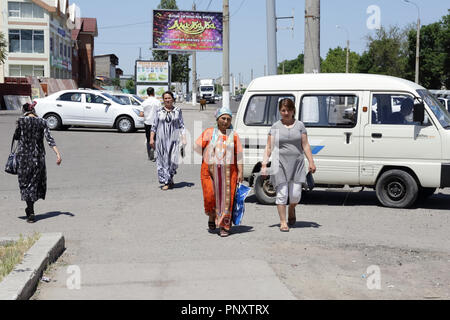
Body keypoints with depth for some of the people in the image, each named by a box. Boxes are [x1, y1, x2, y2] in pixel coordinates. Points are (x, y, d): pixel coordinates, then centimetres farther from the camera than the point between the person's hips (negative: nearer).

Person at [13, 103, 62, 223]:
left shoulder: (21, 121, -5)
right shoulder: (42, 122, 1)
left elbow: (16, 137, 4)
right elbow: (49, 139, -8)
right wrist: (58, 153, -13)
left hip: (23, 155, -2)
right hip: (38, 156, 2)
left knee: (25, 182, 6)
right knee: (35, 181, 17)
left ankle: (31, 213, 1)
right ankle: (30, 208, 27)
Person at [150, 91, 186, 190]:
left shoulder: (178, 111, 6)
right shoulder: (159, 111, 5)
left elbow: (181, 126, 6)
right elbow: (154, 126, 7)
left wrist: (183, 139, -2)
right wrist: (151, 138, 1)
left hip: (173, 139, -1)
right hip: (161, 139, 1)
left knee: (173, 160, -7)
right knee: (162, 160, 0)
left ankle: (170, 178, 19)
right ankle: (167, 182, 8)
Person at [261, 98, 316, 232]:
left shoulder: (300, 125, 9)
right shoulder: (275, 127, 6)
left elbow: (305, 145, 8)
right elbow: (269, 148, 5)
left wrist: (311, 162, 1)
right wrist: (264, 164, -3)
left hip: (297, 163, 1)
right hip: (280, 163, -1)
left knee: (296, 194, -3)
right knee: (282, 193, -4)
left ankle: (292, 210, 30)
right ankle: (283, 222, 5)